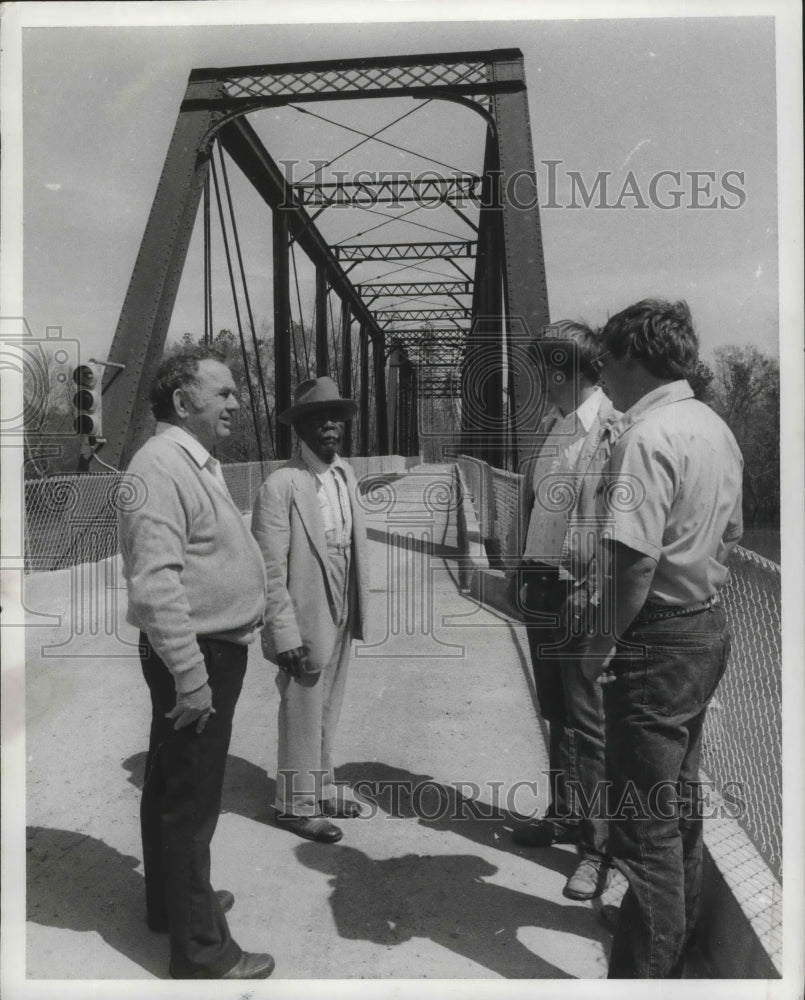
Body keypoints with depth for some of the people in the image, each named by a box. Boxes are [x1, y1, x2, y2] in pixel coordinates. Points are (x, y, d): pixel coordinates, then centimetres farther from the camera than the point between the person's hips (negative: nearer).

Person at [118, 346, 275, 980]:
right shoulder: (162, 464, -19)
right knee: (189, 800, 2)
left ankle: (175, 901, 41)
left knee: (174, 788, 22)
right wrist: (190, 676, -25)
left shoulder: (199, 462, 13)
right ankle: (201, 950, 16)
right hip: (195, 657, -10)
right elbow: (155, 580, -27)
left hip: (217, 650, 10)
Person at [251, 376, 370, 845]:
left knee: (328, 711, 21)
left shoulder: (347, 473, 5)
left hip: (343, 617, 7)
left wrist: (361, 606, 9)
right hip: (306, 620, -7)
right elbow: (270, 569, -18)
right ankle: (297, 804, 27)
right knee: (302, 714, 8)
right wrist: (285, 635, -20)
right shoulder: (281, 485, -17)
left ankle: (321, 791, 39)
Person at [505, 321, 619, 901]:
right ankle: (564, 815, 36)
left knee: (590, 722, 2)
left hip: (581, 592, -8)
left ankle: (600, 845, 17)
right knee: (557, 715, 19)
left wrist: (591, 593, -21)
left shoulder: (612, 428, -15)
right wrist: (518, 570, 13)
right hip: (541, 588, 8)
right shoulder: (552, 427, 11)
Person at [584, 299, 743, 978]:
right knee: (680, 794, 23)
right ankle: (678, 932, 41)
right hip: (709, 628, 10)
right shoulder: (716, 428, 9)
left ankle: (647, 969, 16)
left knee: (645, 818, 2)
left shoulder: (645, 437, -21)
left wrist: (605, 642, -15)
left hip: (657, 641, -10)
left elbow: (634, 558, -27)